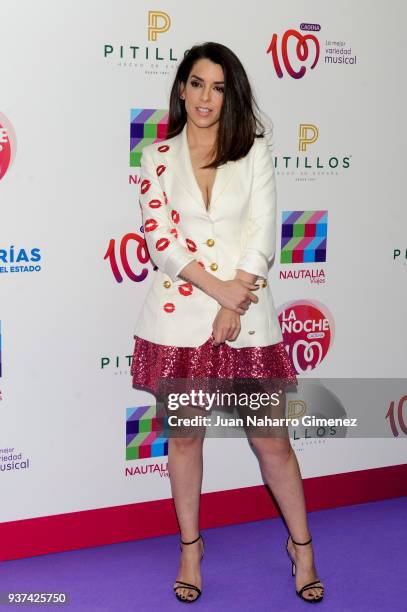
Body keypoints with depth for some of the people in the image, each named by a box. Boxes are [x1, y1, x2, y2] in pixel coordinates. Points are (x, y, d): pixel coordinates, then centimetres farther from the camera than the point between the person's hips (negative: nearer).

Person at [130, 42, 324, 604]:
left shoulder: (254, 151, 3)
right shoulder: (158, 156, 4)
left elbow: (264, 235, -4)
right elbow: (159, 238, -5)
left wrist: (234, 307, -11)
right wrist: (218, 286, -15)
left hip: (246, 313, -1)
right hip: (180, 311, 1)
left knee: (271, 438, 4)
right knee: (184, 434, 10)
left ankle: (302, 544, 23)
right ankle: (190, 546, 27)